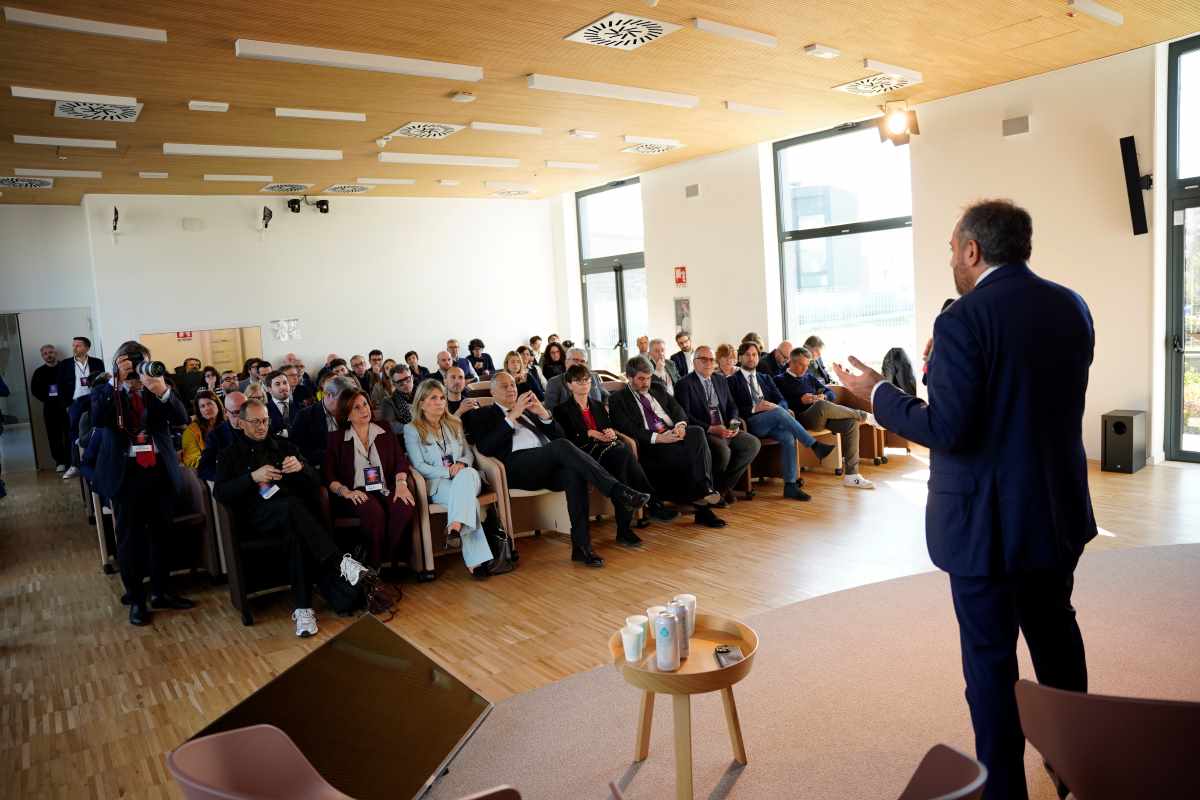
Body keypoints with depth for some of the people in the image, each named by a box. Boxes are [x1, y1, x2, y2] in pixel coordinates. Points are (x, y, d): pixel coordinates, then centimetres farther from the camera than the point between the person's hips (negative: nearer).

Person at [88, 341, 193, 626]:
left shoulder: (159, 389, 4)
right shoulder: (104, 391, 0)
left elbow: (181, 419, -9)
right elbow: (98, 420, -19)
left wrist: (163, 392, -26)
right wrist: (117, 382, -21)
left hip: (160, 470, 2)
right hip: (125, 473, -2)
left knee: (162, 534, 12)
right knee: (130, 537, 6)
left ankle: (161, 591, 26)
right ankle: (136, 599, 17)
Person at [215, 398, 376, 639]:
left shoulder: (283, 446, 23)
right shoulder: (230, 455, 18)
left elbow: (315, 482, 14)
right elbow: (219, 493, 0)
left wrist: (301, 467, -8)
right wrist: (253, 477, -13)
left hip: (292, 510, 2)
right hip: (259, 513, -2)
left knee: (298, 532, -36)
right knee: (292, 506, -38)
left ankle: (302, 608, -38)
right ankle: (340, 563, -43)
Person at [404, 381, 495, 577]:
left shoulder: (455, 424, 22)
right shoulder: (412, 429, 6)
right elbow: (419, 466, -4)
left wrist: (461, 464, -8)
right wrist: (448, 472, -16)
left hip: (465, 475, 4)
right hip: (437, 483, -4)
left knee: (468, 473, -38)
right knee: (468, 498, -37)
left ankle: (455, 525, -49)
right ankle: (477, 559, -43)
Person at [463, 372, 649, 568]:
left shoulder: (528, 409, 31)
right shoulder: (482, 414, 18)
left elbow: (559, 435, 23)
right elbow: (484, 447, -2)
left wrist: (544, 413, 6)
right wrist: (511, 416, -5)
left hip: (550, 466, 4)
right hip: (517, 467, -4)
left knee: (574, 471, -31)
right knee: (561, 446, -32)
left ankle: (581, 545, -32)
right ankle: (618, 491, -37)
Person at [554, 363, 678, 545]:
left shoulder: (598, 406, 32)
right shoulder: (562, 410, 14)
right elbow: (566, 438, 0)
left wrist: (612, 432, 2)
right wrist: (590, 433, -8)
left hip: (608, 446, 5)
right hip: (587, 452, -5)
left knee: (623, 452, -35)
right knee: (624, 454, -36)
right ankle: (653, 505, -34)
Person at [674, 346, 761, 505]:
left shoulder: (721, 380, 19)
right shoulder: (685, 383, -4)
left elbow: (731, 406, 21)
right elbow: (685, 416, -13)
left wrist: (733, 423, -2)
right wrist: (711, 429, -21)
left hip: (725, 430, 7)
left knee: (754, 444, -14)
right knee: (723, 450, -33)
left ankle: (725, 485, -3)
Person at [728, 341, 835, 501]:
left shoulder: (765, 379, 26)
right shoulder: (733, 381, 8)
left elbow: (782, 401, 15)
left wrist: (777, 406, -8)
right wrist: (754, 409, -16)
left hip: (771, 423, 5)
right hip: (749, 423, -5)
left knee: (788, 436, -28)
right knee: (779, 412, -32)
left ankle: (790, 485, -27)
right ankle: (815, 445, -28)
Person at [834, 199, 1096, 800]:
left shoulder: (964, 320, -20)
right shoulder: (1071, 307, 3)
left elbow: (947, 429, -22)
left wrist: (877, 394, -9)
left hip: (985, 520, -7)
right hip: (1059, 511, 8)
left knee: (990, 657, 7)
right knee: (1056, 633, 25)